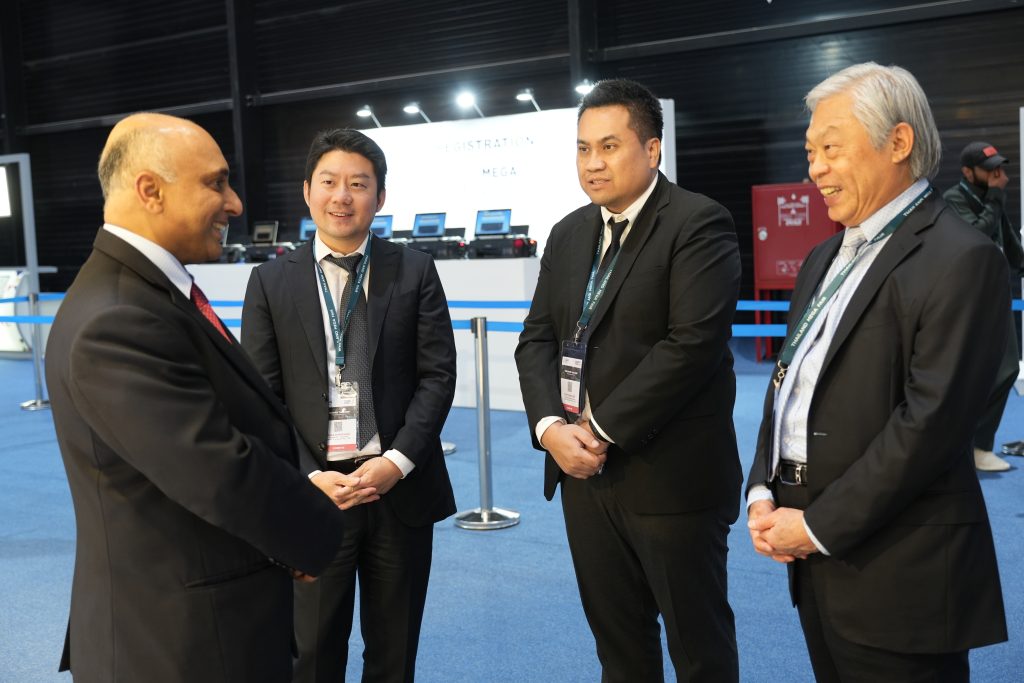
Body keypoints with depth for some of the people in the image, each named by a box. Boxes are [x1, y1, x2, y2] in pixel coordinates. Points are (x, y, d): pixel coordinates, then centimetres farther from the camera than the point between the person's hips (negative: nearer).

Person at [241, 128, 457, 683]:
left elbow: (438, 375, -2)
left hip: (401, 488, 1)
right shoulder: (271, 282, 2)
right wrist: (309, 479, -13)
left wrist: (396, 462, -13)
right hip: (311, 492, 0)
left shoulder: (414, 271, 2)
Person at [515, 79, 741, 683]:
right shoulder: (569, 233, 12)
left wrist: (604, 428, -18)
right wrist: (550, 425, -8)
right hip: (584, 472, 7)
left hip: (671, 475, -6)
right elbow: (537, 338, 9)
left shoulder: (699, 224, -10)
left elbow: (693, 344, -21)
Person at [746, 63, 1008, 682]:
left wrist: (820, 526, -16)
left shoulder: (961, 259, -13)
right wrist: (764, 493, 1)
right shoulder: (828, 257, 13)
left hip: (896, 575, -7)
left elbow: (932, 421, -20)